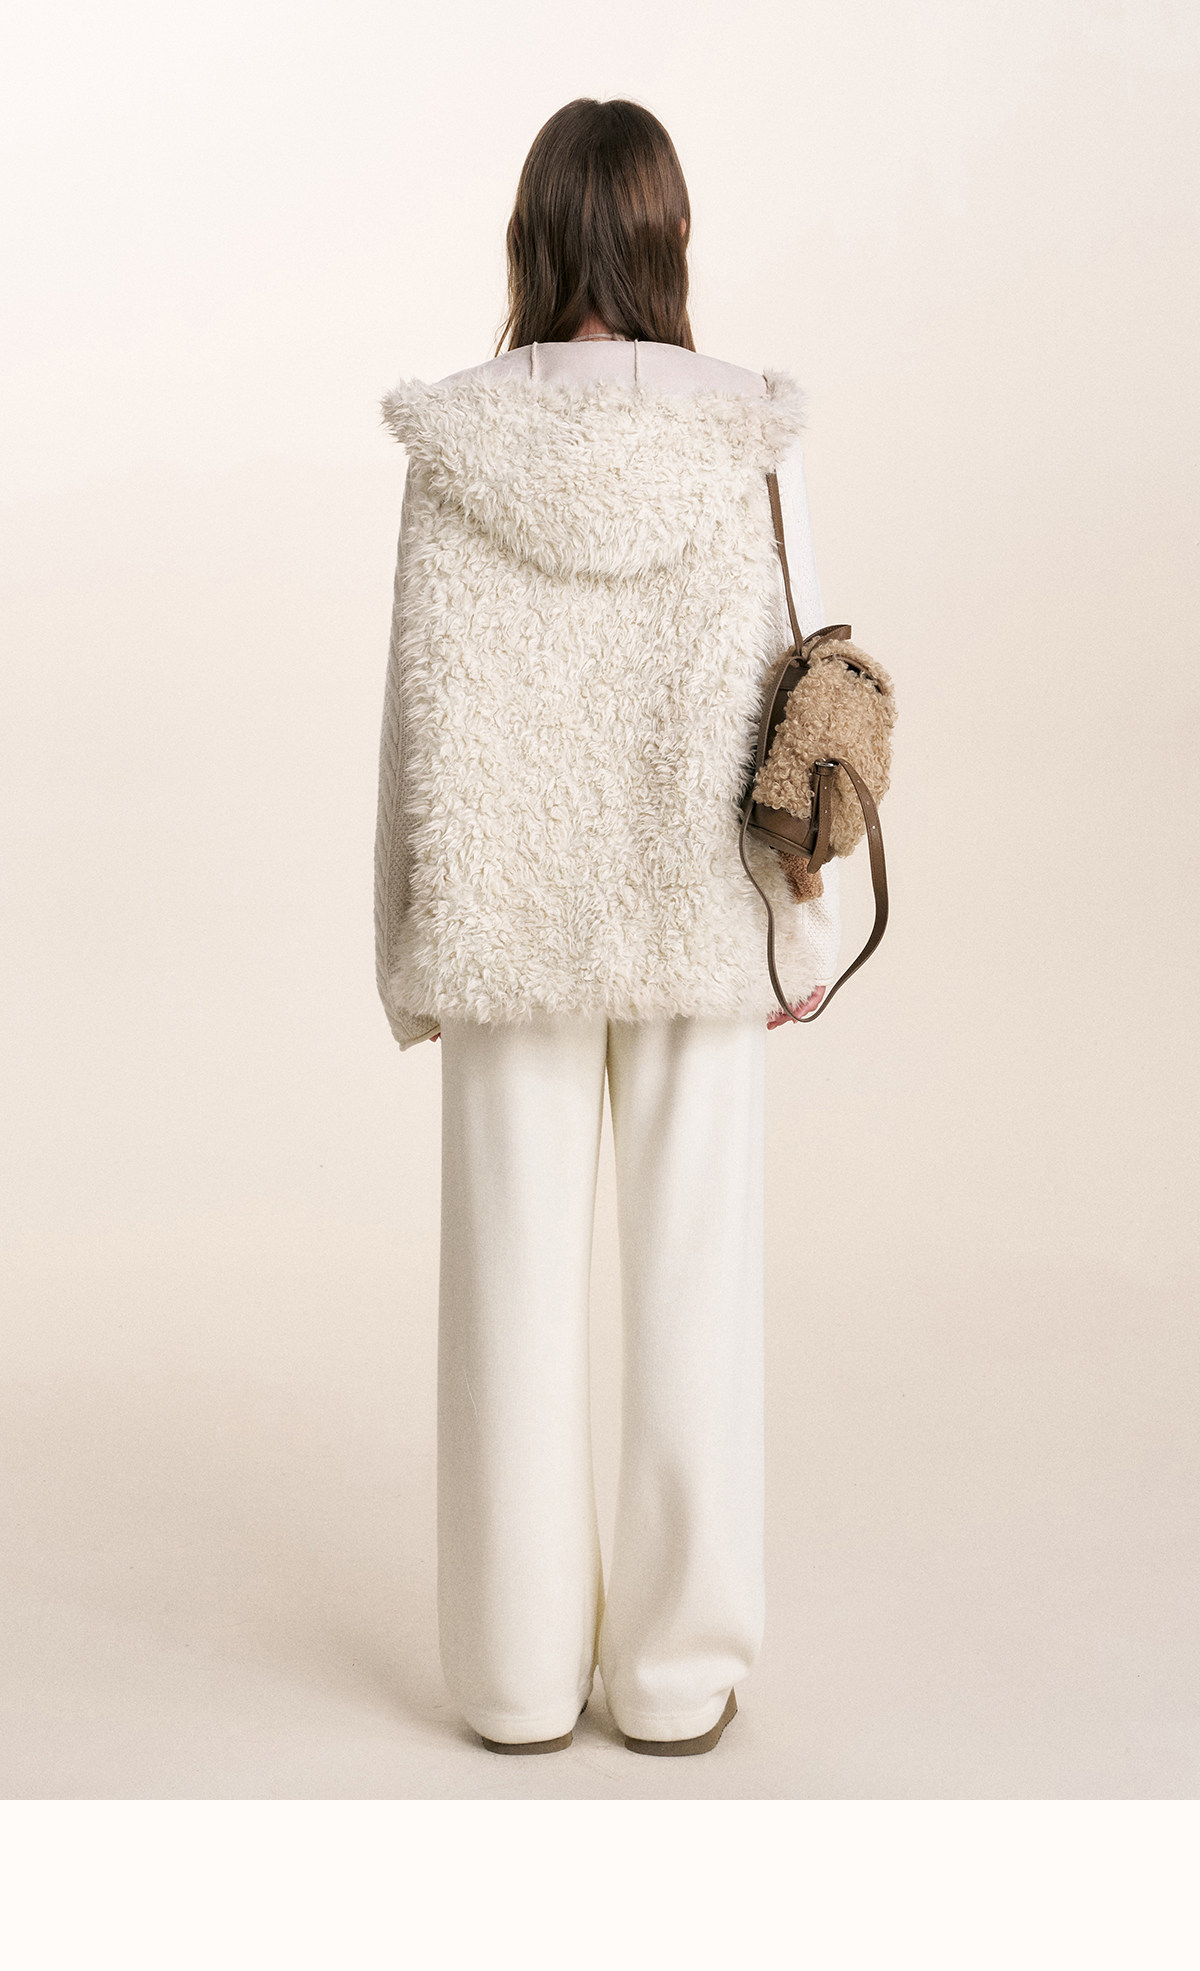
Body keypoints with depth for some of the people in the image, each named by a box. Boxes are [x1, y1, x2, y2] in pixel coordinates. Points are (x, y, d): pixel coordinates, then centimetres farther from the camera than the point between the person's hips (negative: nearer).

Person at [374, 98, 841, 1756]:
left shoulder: (454, 450, -4)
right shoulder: (744, 441, -6)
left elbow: (425, 714, -4)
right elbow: (788, 700, -6)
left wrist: (419, 941, 4)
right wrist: (806, 925, 3)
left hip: (514, 916, 1)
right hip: (696, 913, 0)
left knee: (514, 1273, 9)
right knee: (693, 1275, 9)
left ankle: (522, 1670, 19)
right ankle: (677, 1671, 18)